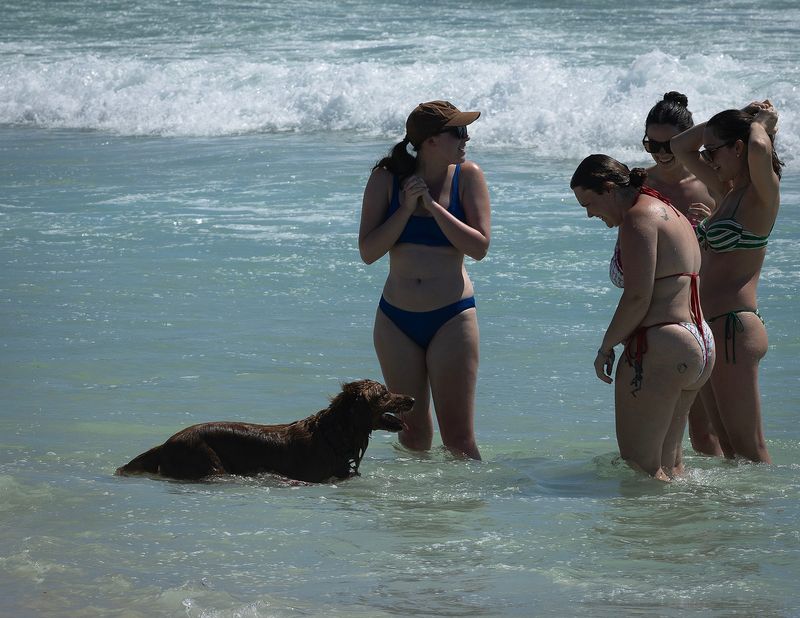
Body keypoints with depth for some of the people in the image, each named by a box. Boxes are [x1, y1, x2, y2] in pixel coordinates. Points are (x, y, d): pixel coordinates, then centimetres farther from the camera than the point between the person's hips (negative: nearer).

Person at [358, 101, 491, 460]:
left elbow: (479, 247, -11)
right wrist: (406, 208, -14)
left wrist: (433, 206, -15)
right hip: (396, 319, 2)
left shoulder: (467, 176, -3)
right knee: (412, 434, 10)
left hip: (452, 318, -2)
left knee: (458, 437, -5)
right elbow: (368, 252, -5)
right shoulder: (386, 179, -1)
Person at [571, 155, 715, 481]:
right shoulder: (670, 212, 19)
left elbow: (638, 297, -19)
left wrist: (606, 346, -8)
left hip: (660, 350, -11)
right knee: (668, 460, 15)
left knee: (640, 465, -6)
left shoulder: (638, 218, -11)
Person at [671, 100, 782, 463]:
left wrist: (759, 123, -10)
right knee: (728, 444, 12)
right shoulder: (728, 192, 15)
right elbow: (680, 147, 26)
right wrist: (735, 117, 15)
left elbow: (759, 149, -33)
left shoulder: (762, 194, -10)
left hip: (735, 328, -10)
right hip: (714, 327, 10)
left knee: (748, 447, -7)